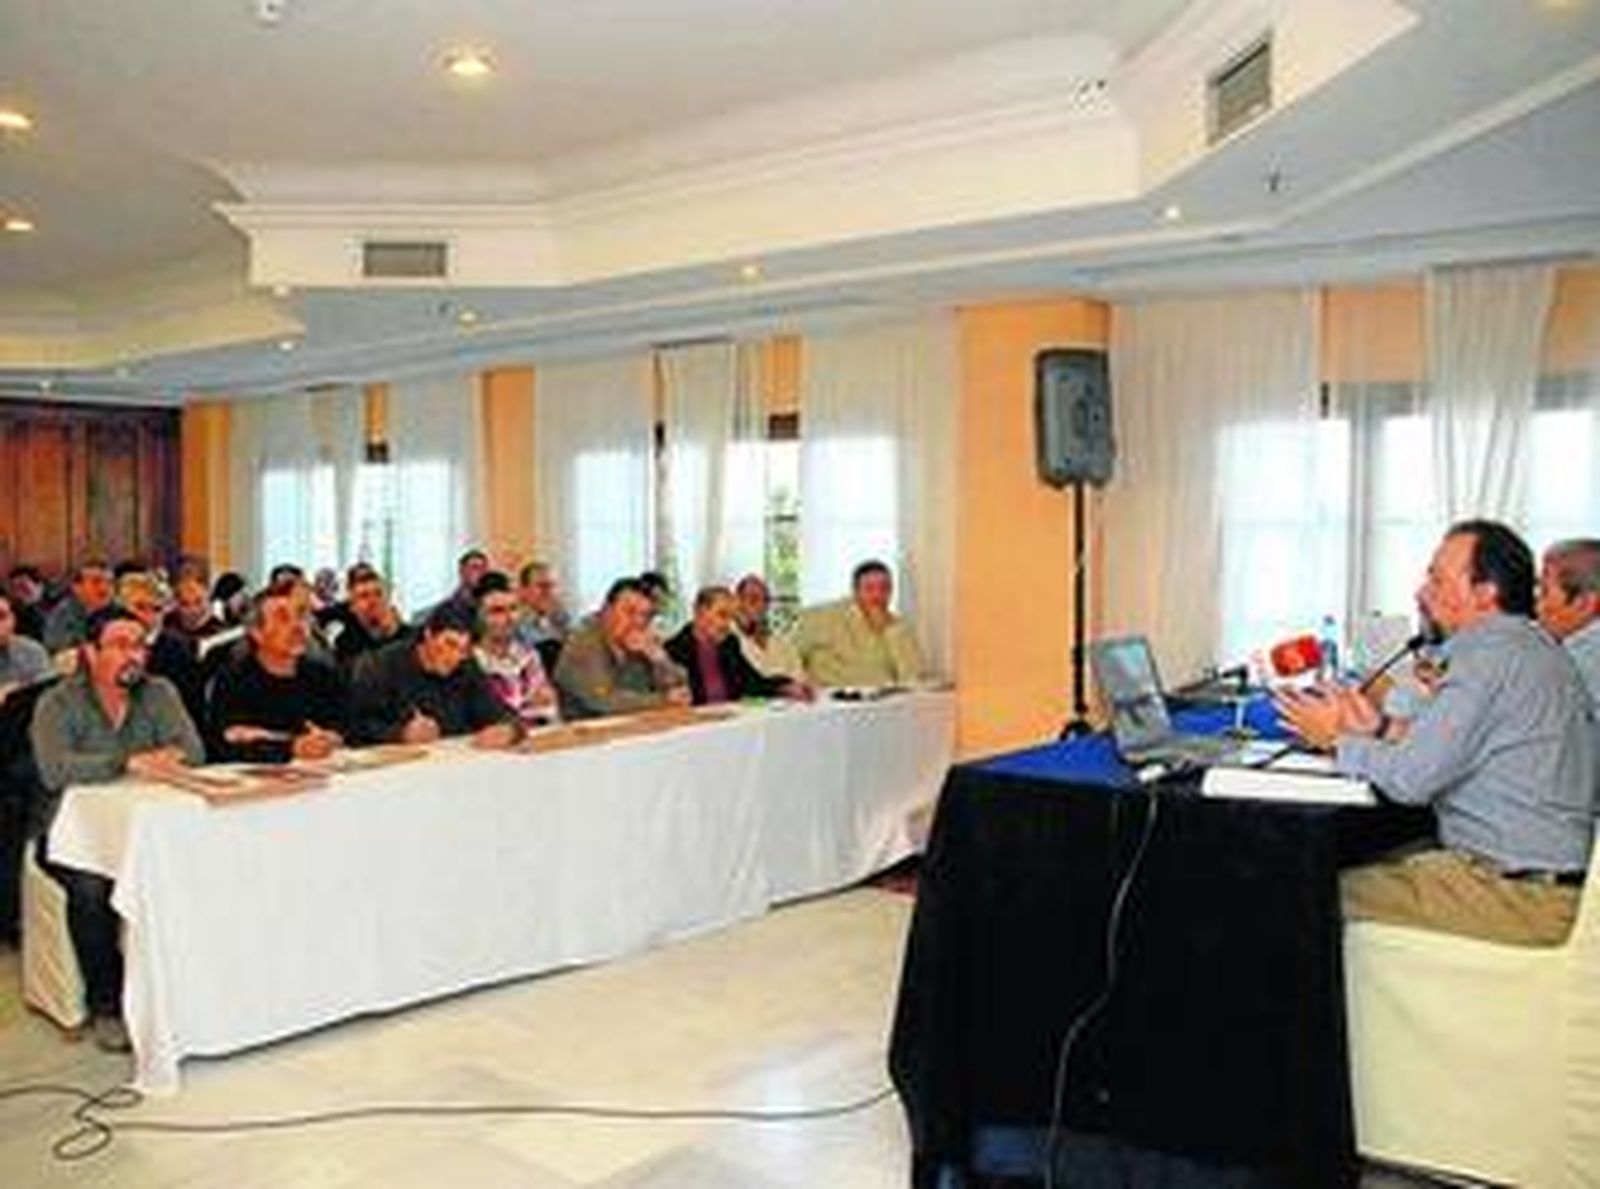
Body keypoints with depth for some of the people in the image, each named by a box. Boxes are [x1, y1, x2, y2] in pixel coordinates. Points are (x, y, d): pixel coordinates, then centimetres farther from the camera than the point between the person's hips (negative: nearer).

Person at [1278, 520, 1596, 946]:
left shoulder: (1492, 652, -18)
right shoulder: (1526, 645, 15)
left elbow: (1409, 779, -21)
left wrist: (1337, 740, -5)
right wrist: (1379, 731, 7)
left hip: (1521, 893, -10)